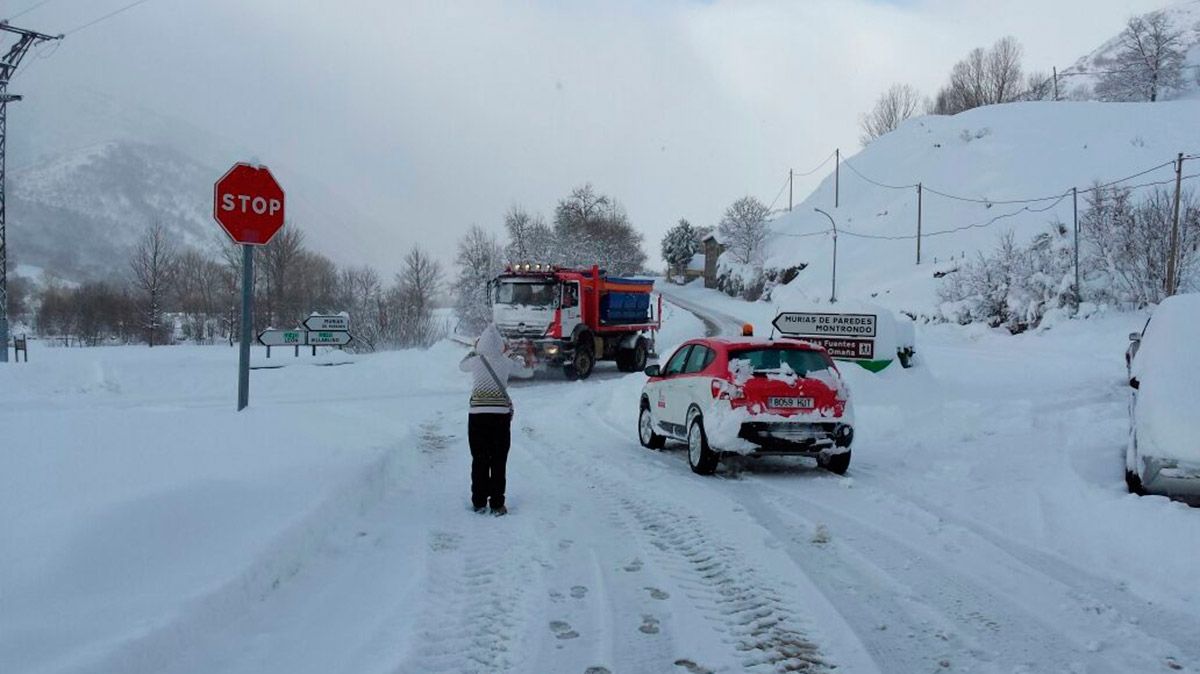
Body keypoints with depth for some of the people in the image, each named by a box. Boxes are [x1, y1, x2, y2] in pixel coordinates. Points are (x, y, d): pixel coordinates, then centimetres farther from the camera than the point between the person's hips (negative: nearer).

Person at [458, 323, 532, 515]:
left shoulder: (475, 361, -3)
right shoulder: (506, 362, -2)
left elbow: (462, 366, 21)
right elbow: (528, 371, 17)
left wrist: (475, 350, 27)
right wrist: (510, 353, 22)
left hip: (477, 415, 0)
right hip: (500, 415, 0)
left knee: (479, 460, 9)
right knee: (499, 461, 5)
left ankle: (479, 503, 12)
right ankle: (497, 504, 5)